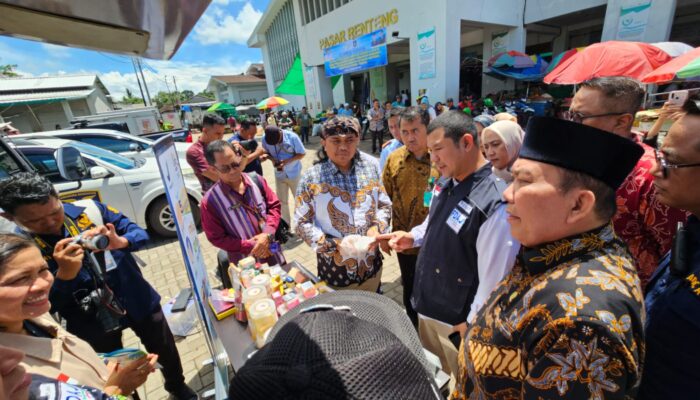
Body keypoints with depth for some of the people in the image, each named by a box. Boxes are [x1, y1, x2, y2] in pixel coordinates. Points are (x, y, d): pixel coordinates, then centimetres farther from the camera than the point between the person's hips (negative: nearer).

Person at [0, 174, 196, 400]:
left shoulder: (89, 209, -14)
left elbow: (140, 234, -10)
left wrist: (120, 242, -32)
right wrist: (64, 274, -32)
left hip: (139, 303, 1)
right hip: (92, 324, -1)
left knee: (168, 354, 22)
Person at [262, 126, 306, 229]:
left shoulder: (292, 137, -20)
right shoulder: (265, 139, -12)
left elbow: (302, 153, -13)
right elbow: (266, 153, 4)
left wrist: (287, 161, -25)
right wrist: (273, 159, -19)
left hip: (294, 174, -3)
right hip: (279, 175, 3)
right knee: (282, 201, 12)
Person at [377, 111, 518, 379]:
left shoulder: (495, 204, -30)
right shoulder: (444, 184, -3)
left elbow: (494, 279, -25)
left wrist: (472, 325, -16)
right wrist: (412, 238, -4)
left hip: (457, 320, -7)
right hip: (427, 303, 7)